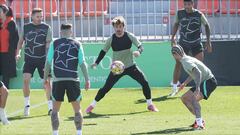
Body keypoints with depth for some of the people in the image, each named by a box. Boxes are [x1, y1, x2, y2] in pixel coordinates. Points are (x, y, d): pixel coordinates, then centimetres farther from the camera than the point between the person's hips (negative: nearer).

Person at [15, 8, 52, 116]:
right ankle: (27, 105, 3)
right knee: (26, 79, -13)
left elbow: (48, 44, -7)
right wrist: (18, 53, 1)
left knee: (47, 82, -4)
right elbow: (21, 40, 16)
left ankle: (50, 107, 8)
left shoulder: (46, 28, -2)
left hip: (43, 59, -1)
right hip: (29, 59, 1)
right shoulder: (26, 27, 5)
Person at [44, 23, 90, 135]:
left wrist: (45, 77, 9)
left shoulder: (54, 44, 5)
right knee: (77, 109, 9)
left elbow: (48, 62, 2)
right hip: (73, 80, 0)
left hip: (58, 80, 0)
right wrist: (87, 80, 6)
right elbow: (82, 63, 2)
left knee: (55, 109, 11)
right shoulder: (77, 44, 6)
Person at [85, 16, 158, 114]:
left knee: (144, 82, -11)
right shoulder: (111, 39, -6)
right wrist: (96, 62, -3)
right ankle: (92, 105, 11)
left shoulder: (130, 36, -7)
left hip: (130, 66, 1)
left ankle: (150, 104, 7)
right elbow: (104, 51, 6)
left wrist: (138, 51, -32)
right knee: (106, 87, -6)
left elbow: (140, 46, -8)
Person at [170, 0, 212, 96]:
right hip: (183, 43, 1)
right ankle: (175, 88, 10)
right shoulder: (180, 13, -5)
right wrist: (173, 37, 8)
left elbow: (206, 25, 4)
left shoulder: (199, 15, -10)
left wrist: (208, 41, 1)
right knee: (178, 64, -1)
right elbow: (176, 24, 14)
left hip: (196, 43, -1)